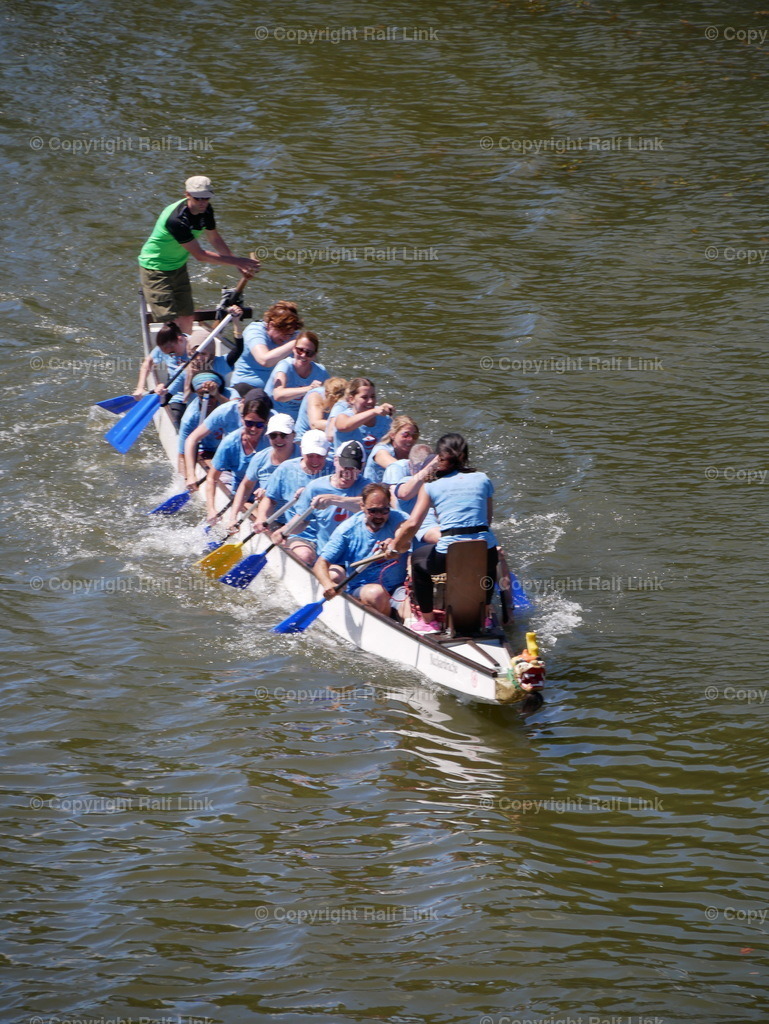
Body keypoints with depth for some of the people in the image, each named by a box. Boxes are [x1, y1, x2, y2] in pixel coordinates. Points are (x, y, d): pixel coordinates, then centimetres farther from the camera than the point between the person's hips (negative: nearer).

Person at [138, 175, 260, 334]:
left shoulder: (206, 211, -8)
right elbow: (199, 255, -30)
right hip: (155, 268, -8)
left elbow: (215, 239, 9)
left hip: (178, 267, 8)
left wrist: (240, 265, 2)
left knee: (186, 319, 11)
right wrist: (236, 261, -27)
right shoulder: (176, 220, -35)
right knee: (171, 322, -16)